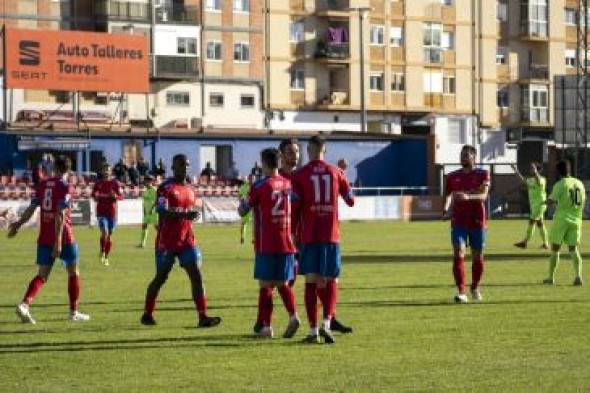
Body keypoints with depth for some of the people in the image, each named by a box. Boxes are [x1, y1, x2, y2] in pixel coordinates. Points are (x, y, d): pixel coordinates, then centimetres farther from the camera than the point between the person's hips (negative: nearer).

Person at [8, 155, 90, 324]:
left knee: (42, 275, 6)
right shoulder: (66, 187, -10)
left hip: (44, 238, 5)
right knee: (73, 272, 13)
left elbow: (31, 208, 5)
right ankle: (74, 312, 17)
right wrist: (58, 241, -23)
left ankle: (25, 304, -18)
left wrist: (18, 224, 18)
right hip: (63, 236, -5)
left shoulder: (43, 184, 7)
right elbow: (60, 215, -19)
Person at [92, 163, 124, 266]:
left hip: (112, 212, 1)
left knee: (109, 235, 8)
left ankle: (106, 257, 21)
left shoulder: (115, 182, -1)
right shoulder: (98, 183, 4)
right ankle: (102, 252, 1)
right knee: (104, 232, -20)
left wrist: (115, 196, -22)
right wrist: (97, 197, -6)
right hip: (101, 212, -1)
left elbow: (121, 196, -2)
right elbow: (94, 194, 16)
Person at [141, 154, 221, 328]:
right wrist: (185, 214, -32)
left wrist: (194, 214, 4)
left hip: (187, 241, 5)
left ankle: (203, 317, -12)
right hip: (167, 241, -5)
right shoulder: (165, 188, -8)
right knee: (160, 277, 6)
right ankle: (147, 314, 22)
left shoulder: (191, 189, 13)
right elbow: (163, 212, -21)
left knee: (197, 276, -8)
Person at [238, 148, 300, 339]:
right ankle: (293, 316, -8)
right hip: (286, 244, 5)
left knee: (265, 285, 1)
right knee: (283, 283, 12)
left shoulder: (259, 186, -8)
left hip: (266, 245, -4)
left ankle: (266, 327, -2)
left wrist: (243, 201, 19)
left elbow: (242, 211, 0)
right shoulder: (287, 184, 7)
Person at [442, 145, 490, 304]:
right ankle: (461, 292, -18)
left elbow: (483, 196, -14)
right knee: (458, 254, -14)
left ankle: (475, 288, 32)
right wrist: (446, 209, -14)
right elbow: (447, 195, 9)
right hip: (458, 222, 1)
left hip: (477, 221, 0)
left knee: (477, 257, 9)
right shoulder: (452, 177, 8)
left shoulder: (483, 174, 0)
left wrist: (468, 197, -34)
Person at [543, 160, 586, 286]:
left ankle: (551, 277, 11)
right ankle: (578, 276, -11)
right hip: (576, 220, 4)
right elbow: (583, 203, 14)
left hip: (561, 219, -4)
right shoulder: (579, 184, 7)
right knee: (574, 249, 6)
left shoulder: (560, 185, -10)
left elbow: (550, 201, -16)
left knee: (555, 249, 7)